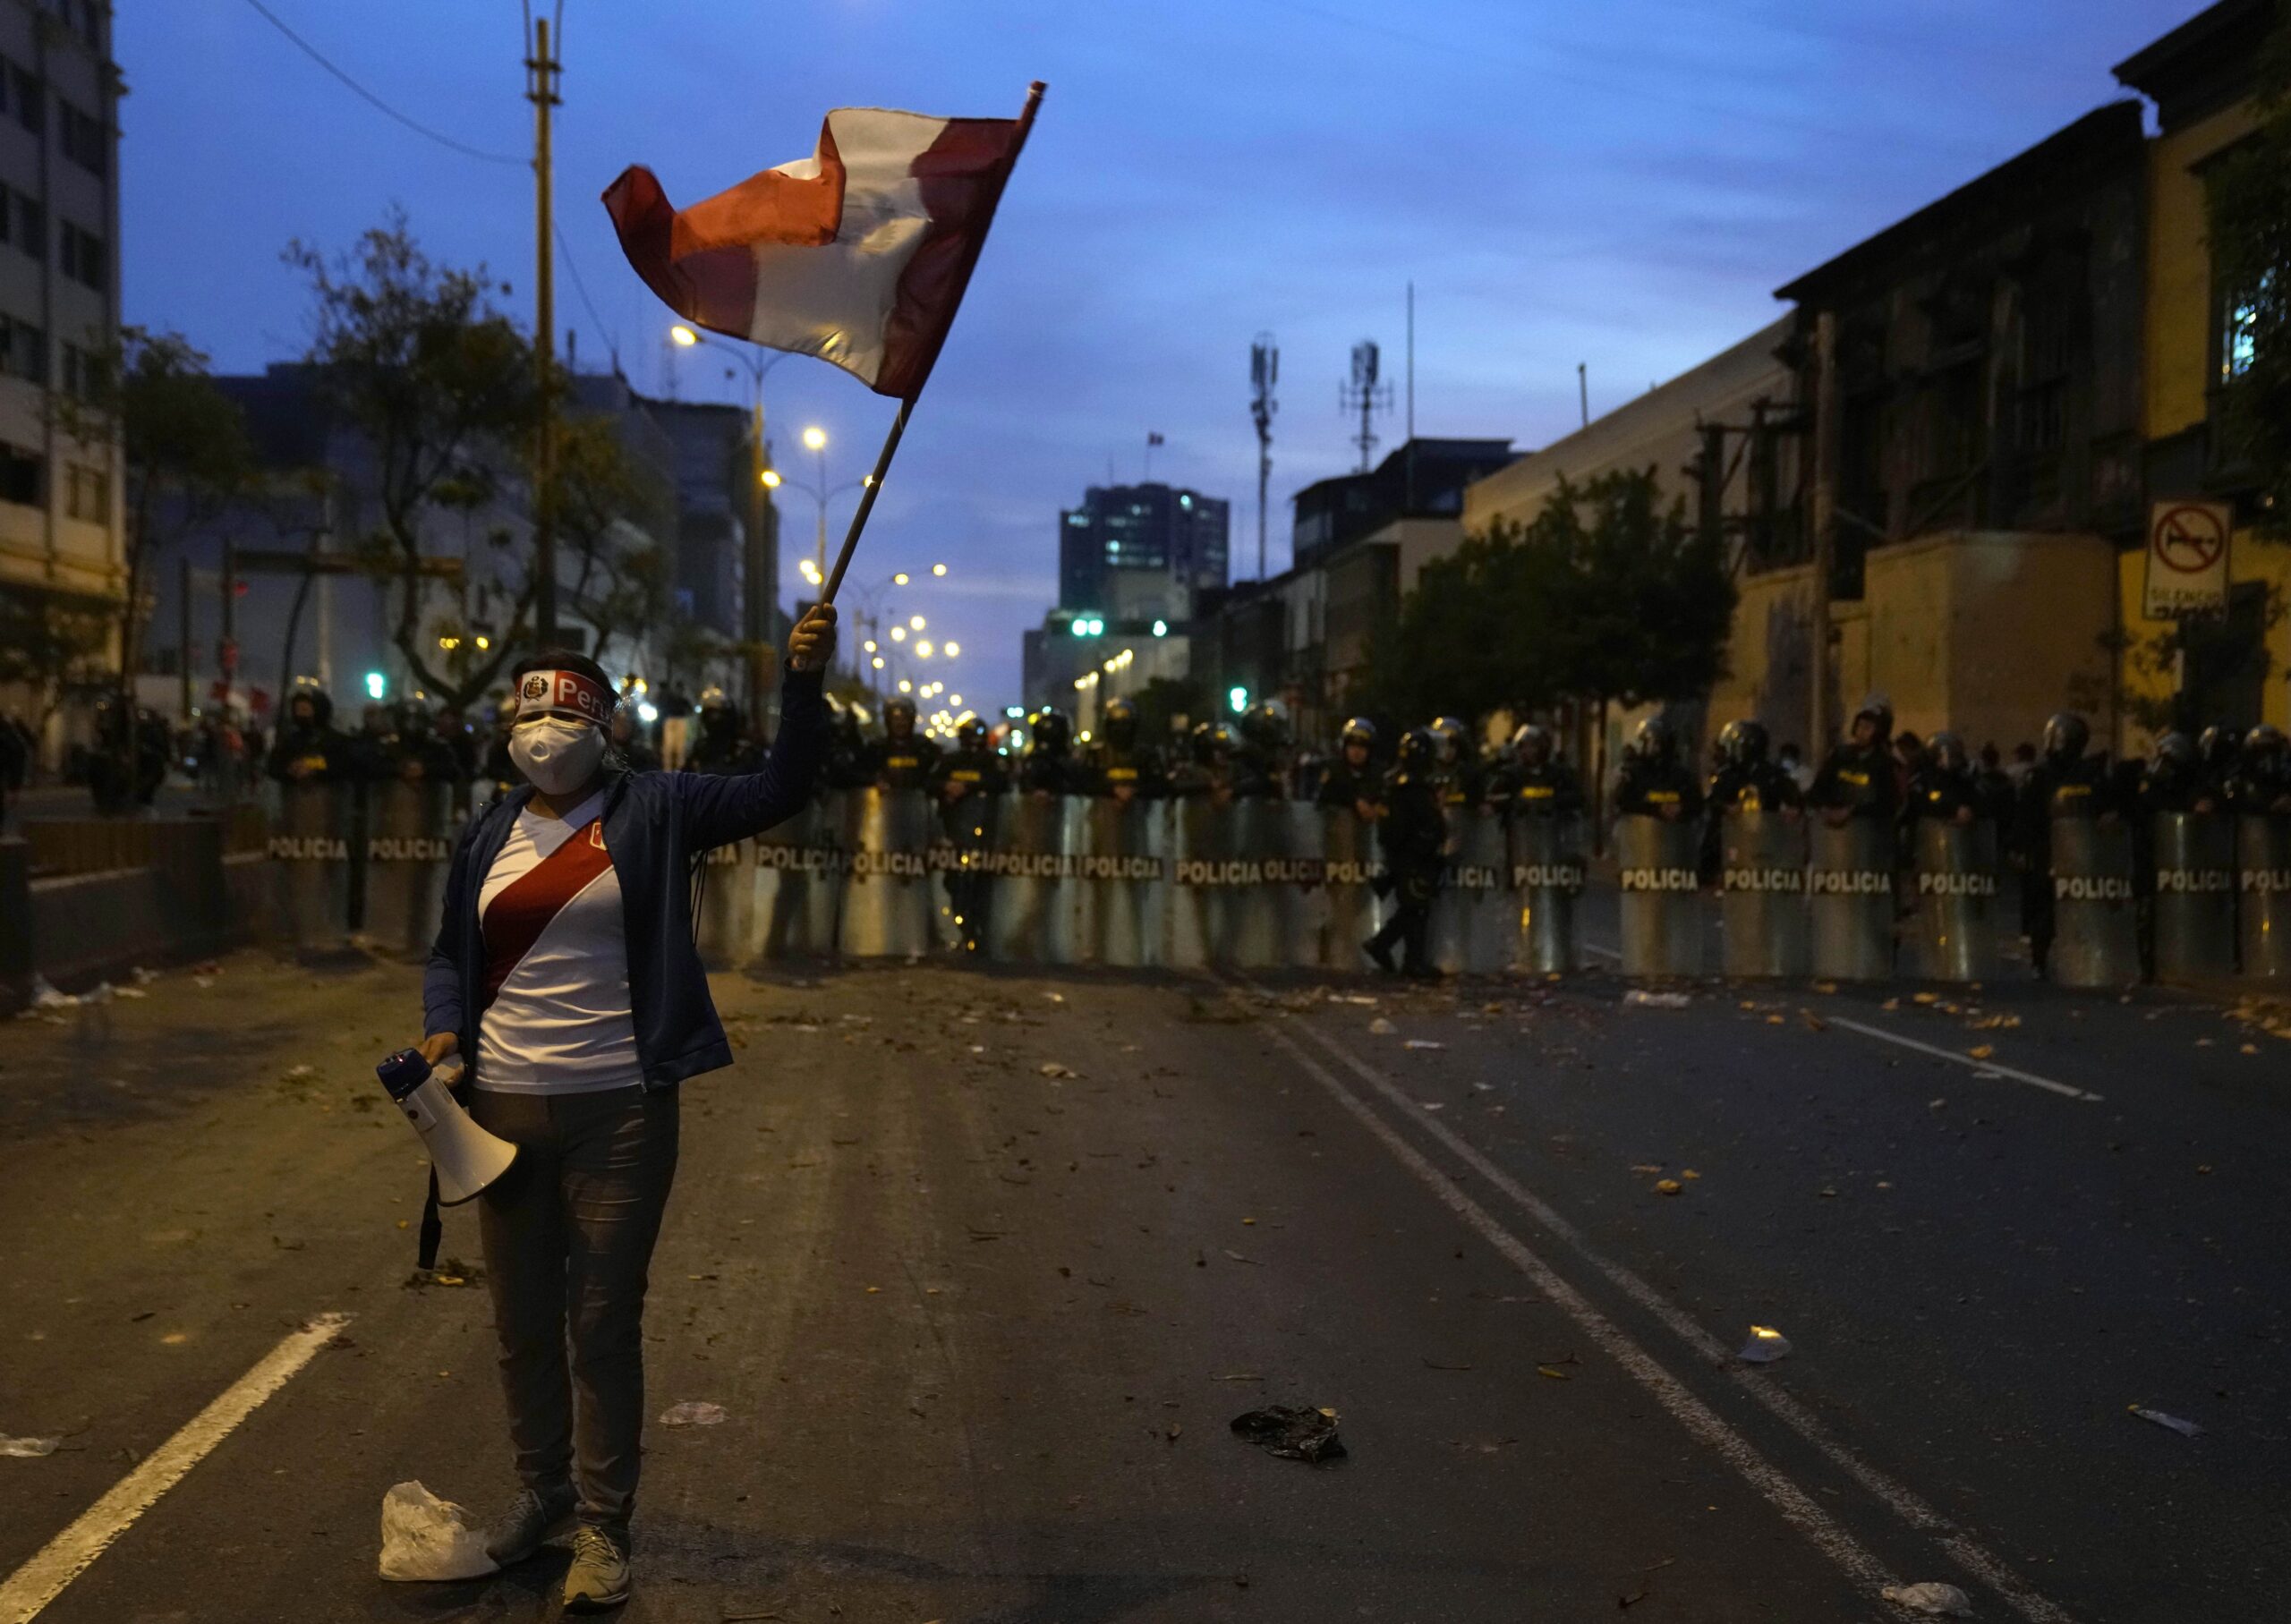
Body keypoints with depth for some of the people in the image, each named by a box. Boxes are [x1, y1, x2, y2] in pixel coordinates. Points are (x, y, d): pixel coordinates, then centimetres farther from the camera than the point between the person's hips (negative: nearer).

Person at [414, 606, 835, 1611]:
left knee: (605, 1323, 4)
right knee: (522, 1321, 16)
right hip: (504, 1110, 4)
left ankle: (602, 1524, 19)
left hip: (619, 1112, -4)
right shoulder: (488, 837, 8)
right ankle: (541, 1488, 36)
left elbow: (777, 792, -12)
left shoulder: (652, 811, -3)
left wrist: (804, 682, -25)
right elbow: (449, 955, 18)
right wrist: (444, 1028, -2)